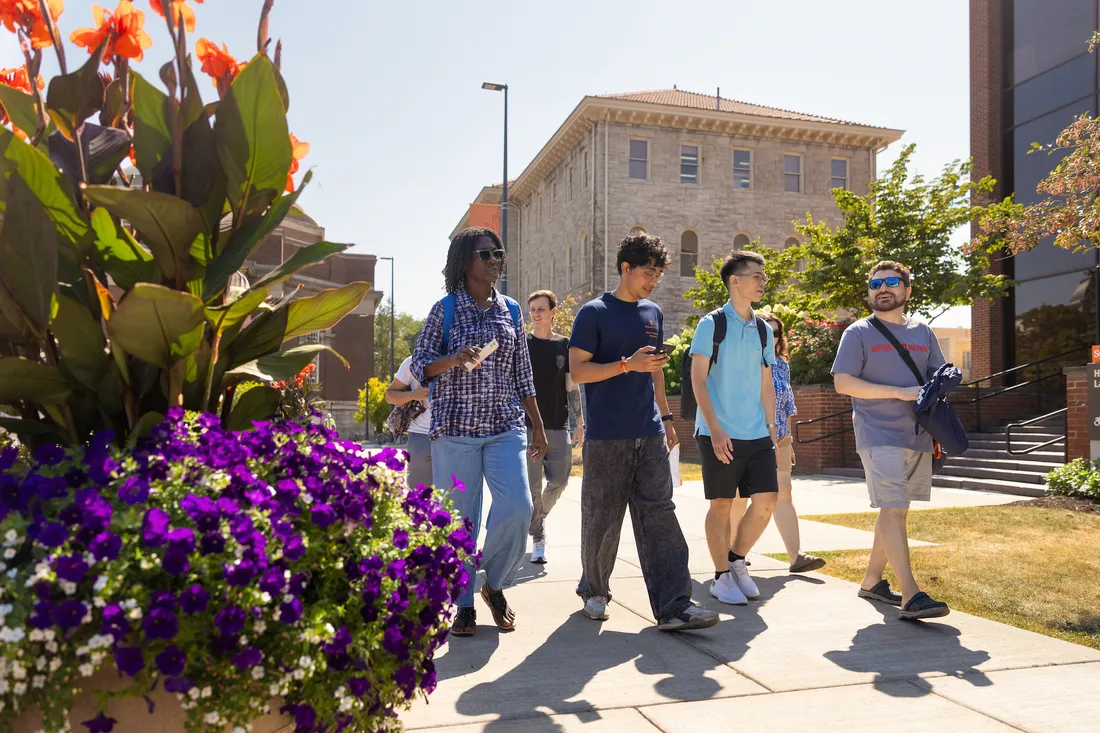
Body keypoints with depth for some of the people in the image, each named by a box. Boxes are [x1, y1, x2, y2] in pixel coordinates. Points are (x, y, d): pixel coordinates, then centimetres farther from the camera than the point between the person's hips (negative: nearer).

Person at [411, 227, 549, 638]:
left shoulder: (511, 311, 13)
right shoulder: (446, 309, 3)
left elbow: (523, 375, 15)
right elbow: (419, 365, 1)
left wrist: (538, 427, 12)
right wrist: (454, 359, -19)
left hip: (506, 427, 3)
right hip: (455, 428, -2)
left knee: (517, 508, -11)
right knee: (458, 520, 0)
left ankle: (495, 585, 14)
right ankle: (464, 605, 16)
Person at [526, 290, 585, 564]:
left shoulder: (565, 346, 7)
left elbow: (572, 387, 9)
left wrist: (580, 422, 5)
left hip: (558, 426, 2)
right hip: (528, 425, -2)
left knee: (559, 482, 4)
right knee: (533, 486, -2)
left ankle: (539, 517, 32)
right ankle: (538, 537, 11)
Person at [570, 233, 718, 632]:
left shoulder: (653, 313, 15)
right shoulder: (594, 313, -4)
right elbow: (578, 371, -9)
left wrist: (666, 416, 18)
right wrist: (627, 364, -19)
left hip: (649, 434, 5)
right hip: (606, 436, -5)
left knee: (659, 515, -1)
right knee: (602, 519, 5)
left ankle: (674, 605, -2)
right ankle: (594, 590, 26)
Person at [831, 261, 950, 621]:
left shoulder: (922, 332, 15)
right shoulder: (859, 332, 0)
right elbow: (843, 382, -9)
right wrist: (900, 393, -15)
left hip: (918, 435, 6)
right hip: (879, 435, -6)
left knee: (897, 511, 11)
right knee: (892, 510, -12)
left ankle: (872, 581, 24)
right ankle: (911, 596, -13)